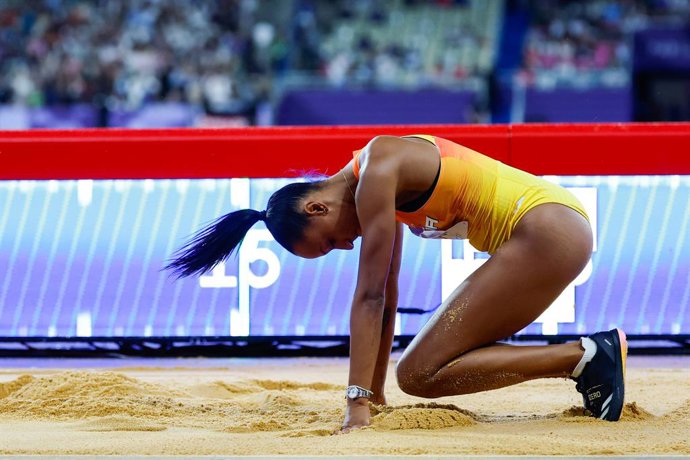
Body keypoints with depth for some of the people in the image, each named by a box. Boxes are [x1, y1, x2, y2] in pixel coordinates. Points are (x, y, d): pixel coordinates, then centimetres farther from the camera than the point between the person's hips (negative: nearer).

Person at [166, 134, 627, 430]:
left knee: (420, 375, -12)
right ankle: (592, 356, 8)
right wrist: (374, 394, 23)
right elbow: (385, 298, 21)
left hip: (548, 230, -10)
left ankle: (584, 356, -12)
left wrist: (359, 404, -15)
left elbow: (370, 297, -15)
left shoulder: (377, 173, -12)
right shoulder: (381, 191, 16)